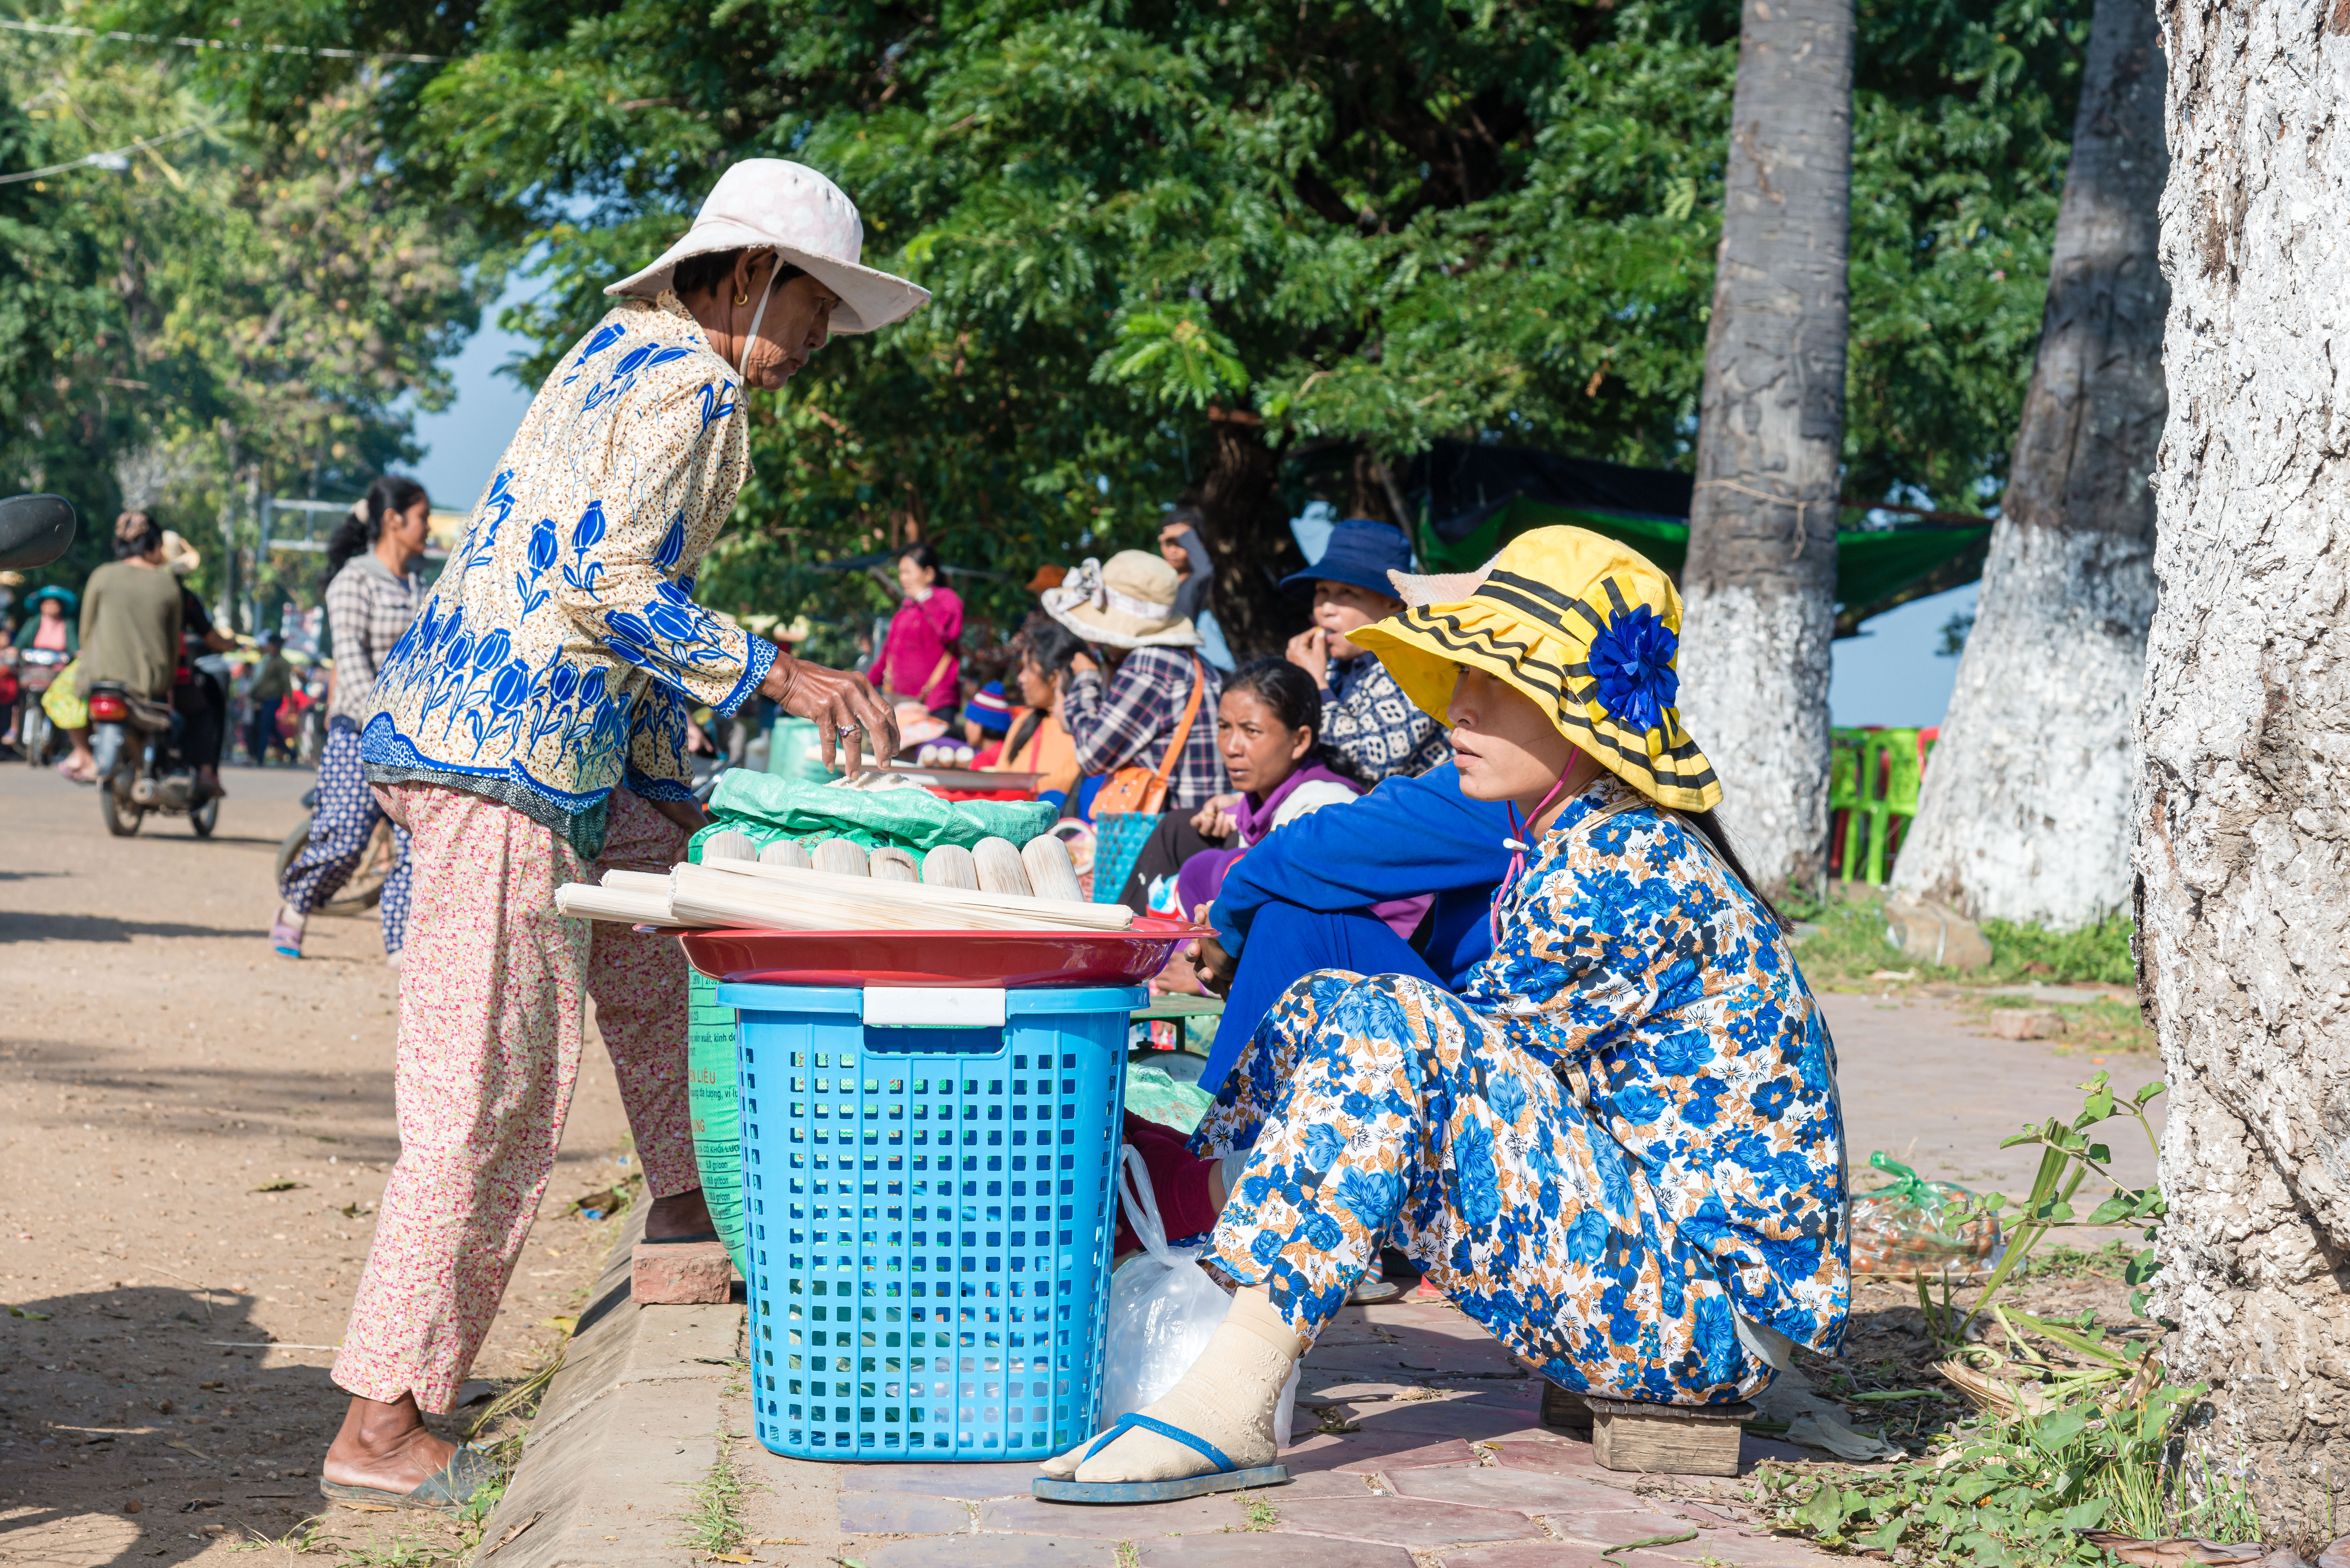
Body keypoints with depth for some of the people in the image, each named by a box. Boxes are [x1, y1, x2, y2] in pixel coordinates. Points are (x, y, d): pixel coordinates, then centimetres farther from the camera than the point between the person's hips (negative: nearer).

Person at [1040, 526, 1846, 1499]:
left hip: (1709, 1306, -10)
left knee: (1375, 1029, -25)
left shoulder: (1621, 866, -18)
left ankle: (1232, 1397, -26)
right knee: (1328, 1009, 9)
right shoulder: (1588, 843, 12)